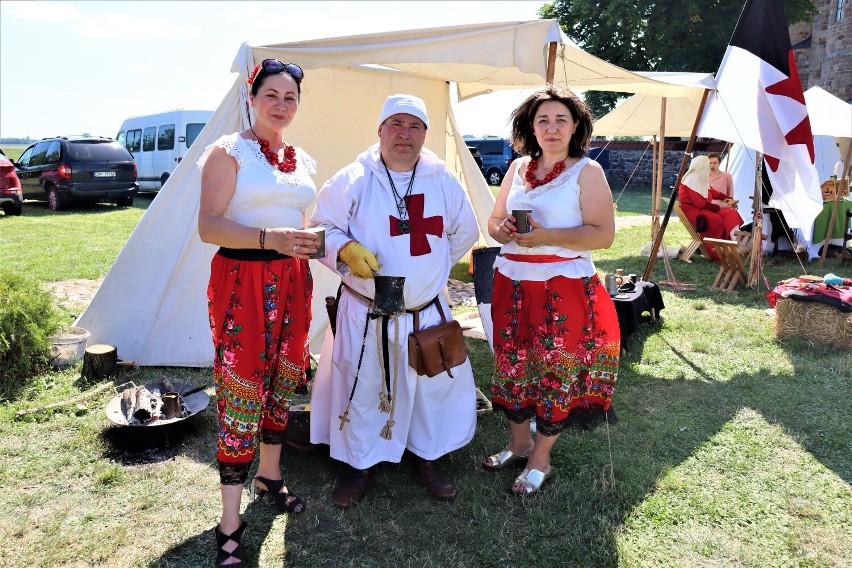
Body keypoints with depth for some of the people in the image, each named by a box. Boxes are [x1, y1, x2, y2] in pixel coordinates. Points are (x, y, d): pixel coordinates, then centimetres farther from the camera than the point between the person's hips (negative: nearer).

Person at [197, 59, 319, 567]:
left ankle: (270, 476, 38)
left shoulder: (304, 161, 14)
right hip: (242, 282, -6)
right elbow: (208, 226, -15)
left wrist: (311, 241, 8)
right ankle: (230, 524, 9)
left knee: (283, 384, 16)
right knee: (242, 396, -4)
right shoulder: (228, 151, -5)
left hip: (292, 282, 7)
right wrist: (268, 238, -27)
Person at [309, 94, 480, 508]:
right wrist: (346, 250, -21)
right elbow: (322, 229, -2)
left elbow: (464, 233, 17)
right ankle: (361, 466, 28)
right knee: (362, 389, 6)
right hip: (366, 314, -2)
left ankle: (426, 461, 33)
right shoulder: (353, 180, -6)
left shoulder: (443, 182, 4)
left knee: (435, 384, 11)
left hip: (427, 313, 3)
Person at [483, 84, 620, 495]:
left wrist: (548, 236, -23)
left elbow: (604, 234, -13)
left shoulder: (587, 172, -5)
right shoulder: (518, 168, 11)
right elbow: (494, 221, 16)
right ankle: (519, 445, 34)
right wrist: (504, 230, -8)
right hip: (512, 285, 5)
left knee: (556, 372, 4)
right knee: (513, 366, 13)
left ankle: (540, 460, 22)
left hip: (564, 290, -5)